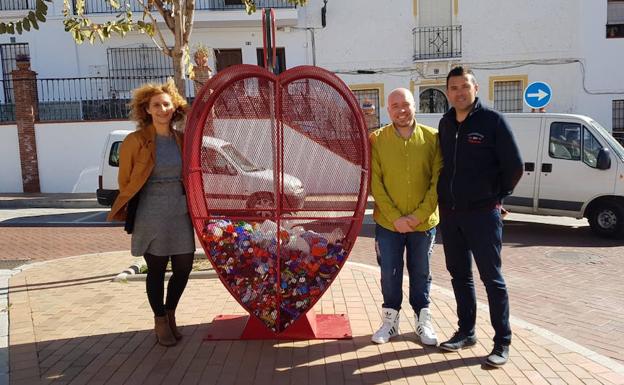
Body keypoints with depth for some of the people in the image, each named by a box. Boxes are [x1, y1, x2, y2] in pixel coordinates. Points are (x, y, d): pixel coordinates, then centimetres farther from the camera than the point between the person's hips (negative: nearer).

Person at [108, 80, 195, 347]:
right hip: (151, 214, -4)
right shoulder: (135, 141, -6)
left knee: (184, 267, 7)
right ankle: (160, 322, 26)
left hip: (180, 212, 4)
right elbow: (125, 181, 1)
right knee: (156, 270, 7)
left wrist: (191, 205, 10)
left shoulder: (181, 140, 7)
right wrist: (129, 213, 5)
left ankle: (170, 315, 32)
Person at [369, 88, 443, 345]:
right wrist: (395, 217, -13)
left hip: (424, 223, 0)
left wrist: (420, 214, -12)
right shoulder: (377, 140, -4)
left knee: (421, 273, 14)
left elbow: (437, 181, -4)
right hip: (388, 223, 0)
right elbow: (375, 182, -7)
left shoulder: (432, 138, -3)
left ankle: (423, 320, 31)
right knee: (389, 273, 10)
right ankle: (391, 319, 29)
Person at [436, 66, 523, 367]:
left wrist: (496, 196, 2)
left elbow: (514, 166, -7)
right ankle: (466, 332, 28)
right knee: (459, 274, 14)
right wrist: (447, 195, 11)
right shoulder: (445, 123, 8)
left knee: (491, 277, 1)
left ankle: (502, 342, 12)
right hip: (449, 213, 6)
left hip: (483, 213, -6)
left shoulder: (492, 120, -9)